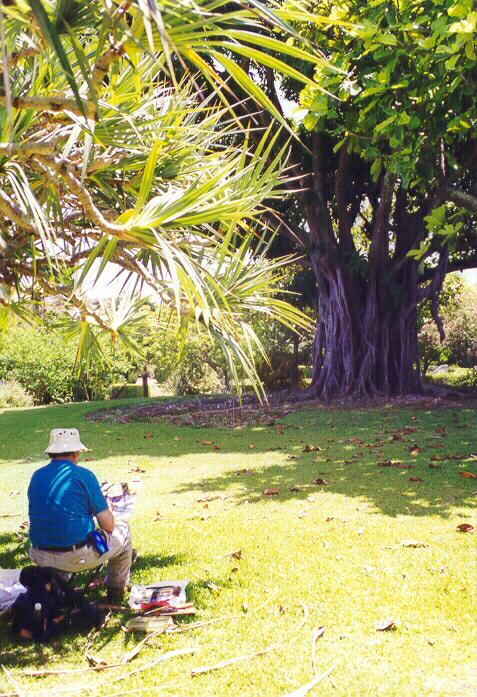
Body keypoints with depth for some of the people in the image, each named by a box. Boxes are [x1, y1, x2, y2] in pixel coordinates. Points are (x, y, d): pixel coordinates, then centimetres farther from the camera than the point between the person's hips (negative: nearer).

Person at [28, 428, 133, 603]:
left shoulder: (37, 476, 4)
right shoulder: (84, 475, -11)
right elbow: (108, 525, -10)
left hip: (41, 557, 6)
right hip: (78, 557, -6)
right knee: (123, 529, 19)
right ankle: (116, 592, 29)